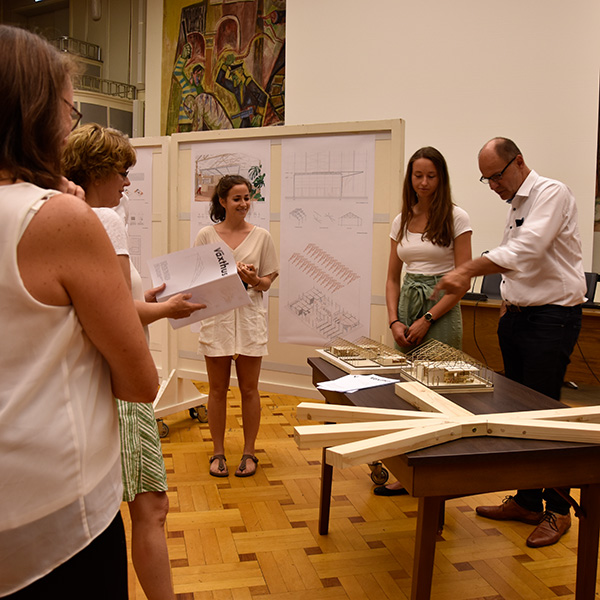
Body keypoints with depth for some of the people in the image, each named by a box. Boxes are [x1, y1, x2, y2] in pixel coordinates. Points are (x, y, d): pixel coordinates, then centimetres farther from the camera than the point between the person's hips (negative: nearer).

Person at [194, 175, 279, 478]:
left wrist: (253, 279, -16)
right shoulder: (206, 235, 2)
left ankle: (249, 452, 20)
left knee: (249, 389, 6)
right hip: (216, 316, 0)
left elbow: (267, 282, 6)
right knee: (217, 389, 7)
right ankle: (218, 451, 21)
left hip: (249, 316, 0)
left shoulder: (261, 236, 4)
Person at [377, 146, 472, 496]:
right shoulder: (402, 221, 10)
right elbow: (393, 278, 11)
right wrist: (395, 321, -3)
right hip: (407, 304, 5)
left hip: (441, 309, -5)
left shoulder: (456, 218, -4)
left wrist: (426, 319, -14)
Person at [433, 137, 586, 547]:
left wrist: (467, 271, -30)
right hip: (519, 315, 9)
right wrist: (510, 300, 9)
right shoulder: (517, 205, 17)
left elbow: (526, 250, -26)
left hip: (552, 318, -9)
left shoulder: (551, 194, -11)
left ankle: (558, 510, 12)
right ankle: (526, 501, 24)